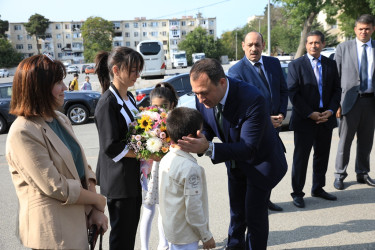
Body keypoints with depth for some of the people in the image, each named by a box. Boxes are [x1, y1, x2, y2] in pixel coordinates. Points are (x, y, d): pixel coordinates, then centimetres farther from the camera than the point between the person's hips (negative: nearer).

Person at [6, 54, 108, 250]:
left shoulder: (60, 119, 6)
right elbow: (56, 187, -21)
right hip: (54, 233, -7)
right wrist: (98, 200, -9)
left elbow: (81, 167, 6)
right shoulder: (23, 133, -19)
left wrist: (95, 210, -3)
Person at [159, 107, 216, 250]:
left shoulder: (166, 159, 0)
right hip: (185, 236, -8)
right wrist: (206, 236, -12)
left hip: (170, 227, 8)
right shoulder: (190, 168, -26)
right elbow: (193, 207, -23)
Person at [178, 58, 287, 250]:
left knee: (255, 214, 2)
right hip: (235, 162, 6)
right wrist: (197, 140, -29)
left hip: (260, 162, -6)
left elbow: (248, 147, -37)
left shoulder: (252, 99, -38)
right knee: (237, 211, 22)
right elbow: (207, 128, -4)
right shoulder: (203, 98, -19)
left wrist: (209, 148, -50)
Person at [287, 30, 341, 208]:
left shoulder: (331, 64, 9)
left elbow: (337, 90, 9)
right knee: (300, 158, 2)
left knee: (322, 156, 14)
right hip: (304, 120, -4)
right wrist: (310, 114, -14)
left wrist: (330, 111, -6)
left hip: (326, 119, 5)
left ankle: (318, 188, 30)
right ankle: (297, 193, 13)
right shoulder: (296, 65, -4)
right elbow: (293, 93, -9)